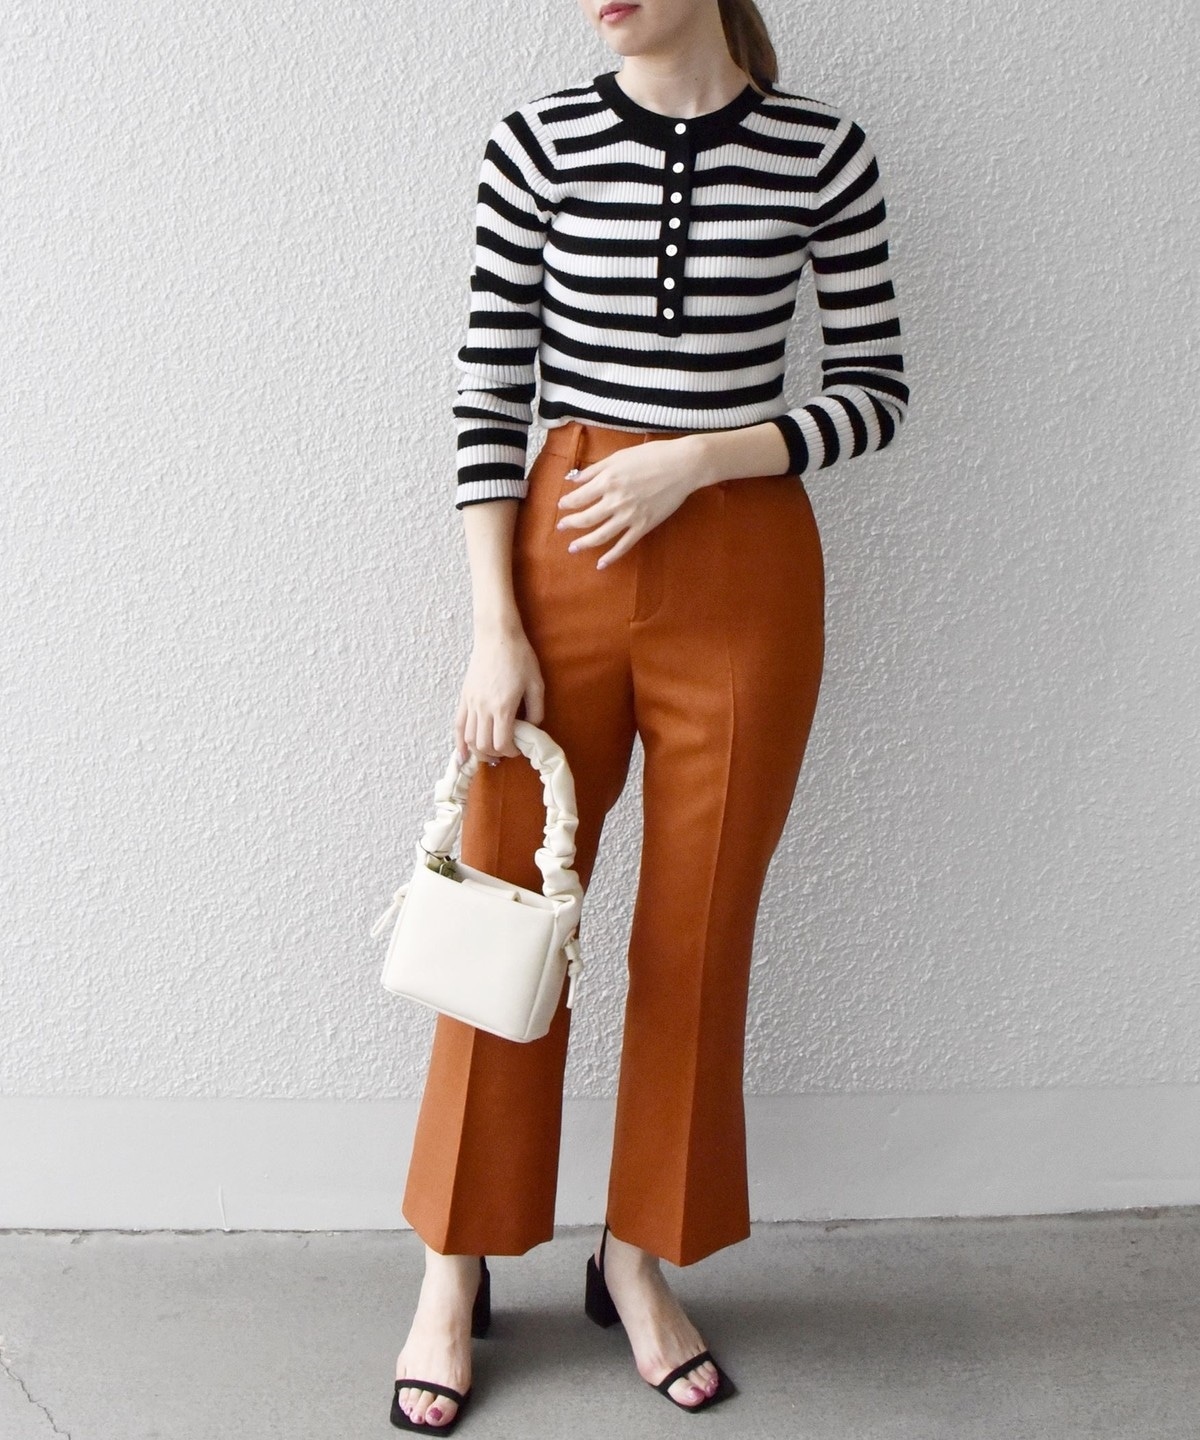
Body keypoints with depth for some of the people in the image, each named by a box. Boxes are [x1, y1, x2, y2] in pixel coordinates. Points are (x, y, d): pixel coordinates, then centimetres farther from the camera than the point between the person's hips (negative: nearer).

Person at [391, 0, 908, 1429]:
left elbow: (876, 387, 3)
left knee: (698, 929, 8)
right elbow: (487, 399, -1)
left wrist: (698, 456, -12)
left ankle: (638, 1256, 29)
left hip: (746, 575, 0)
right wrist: (494, 627, -7)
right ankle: (457, 1265, 25)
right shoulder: (538, 141, -1)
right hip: (563, 559, 0)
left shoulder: (819, 151, -1)